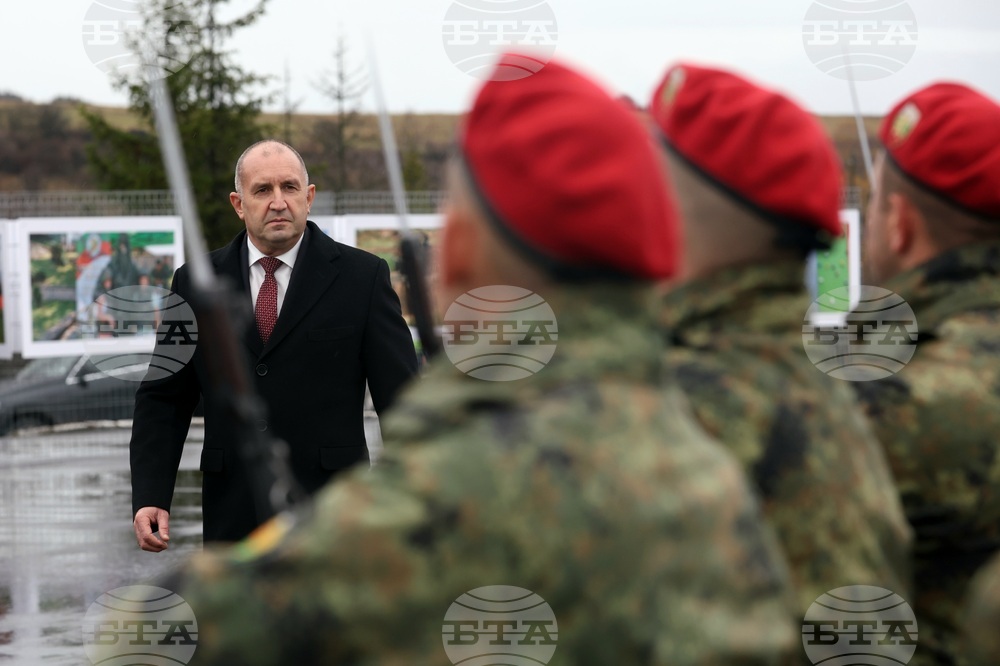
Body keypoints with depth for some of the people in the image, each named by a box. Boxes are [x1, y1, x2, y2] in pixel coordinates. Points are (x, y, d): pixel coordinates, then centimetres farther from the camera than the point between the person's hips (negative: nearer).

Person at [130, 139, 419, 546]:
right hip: (234, 520, 2)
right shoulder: (196, 284, 8)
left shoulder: (362, 277, 2)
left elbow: (402, 399, 1)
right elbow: (163, 400, 9)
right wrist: (149, 498, -2)